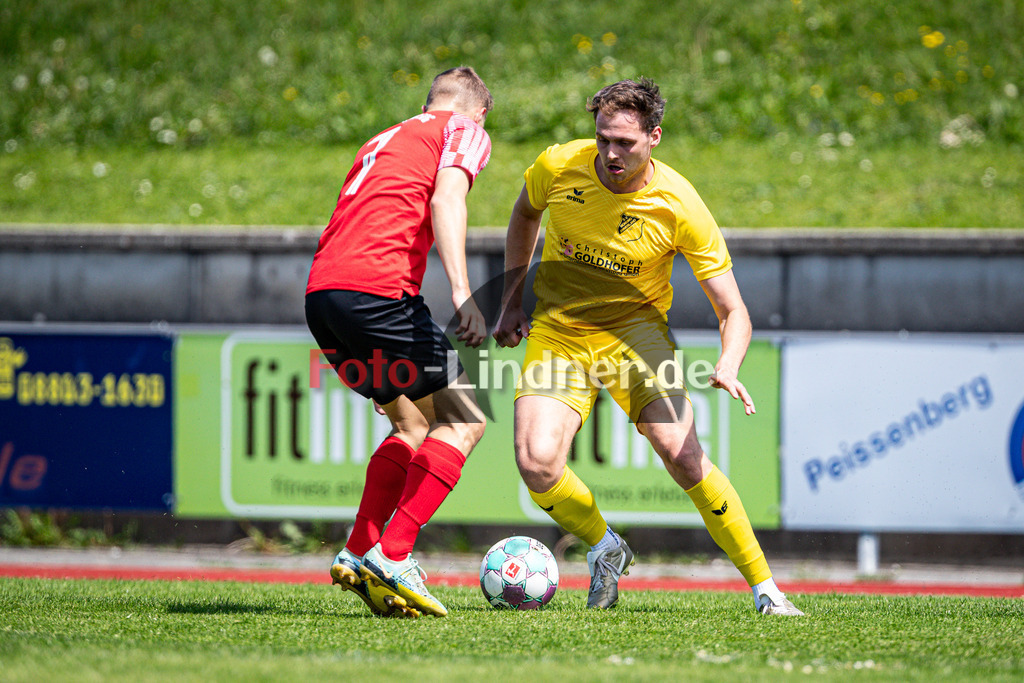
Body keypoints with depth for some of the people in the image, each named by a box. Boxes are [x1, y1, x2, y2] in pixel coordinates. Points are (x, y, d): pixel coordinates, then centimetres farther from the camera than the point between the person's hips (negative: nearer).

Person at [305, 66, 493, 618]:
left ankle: (359, 553, 11)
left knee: (414, 423, 22)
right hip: (377, 289, -8)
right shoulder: (465, 132, 11)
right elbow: (446, 199, -9)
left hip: (319, 294, 8)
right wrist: (462, 293, -22)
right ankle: (392, 557, -9)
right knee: (463, 422, 3)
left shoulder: (385, 139, 33)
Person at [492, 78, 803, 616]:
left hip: (634, 329, -2)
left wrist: (727, 369, -35)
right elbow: (525, 213, 13)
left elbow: (733, 312, -14)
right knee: (537, 464, -21)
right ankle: (605, 548, 11)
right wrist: (511, 300, 7)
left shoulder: (680, 207, -19)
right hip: (557, 332, 2)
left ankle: (765, 589, -7)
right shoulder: (558, 167, -13)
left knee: (682, 456, -22)